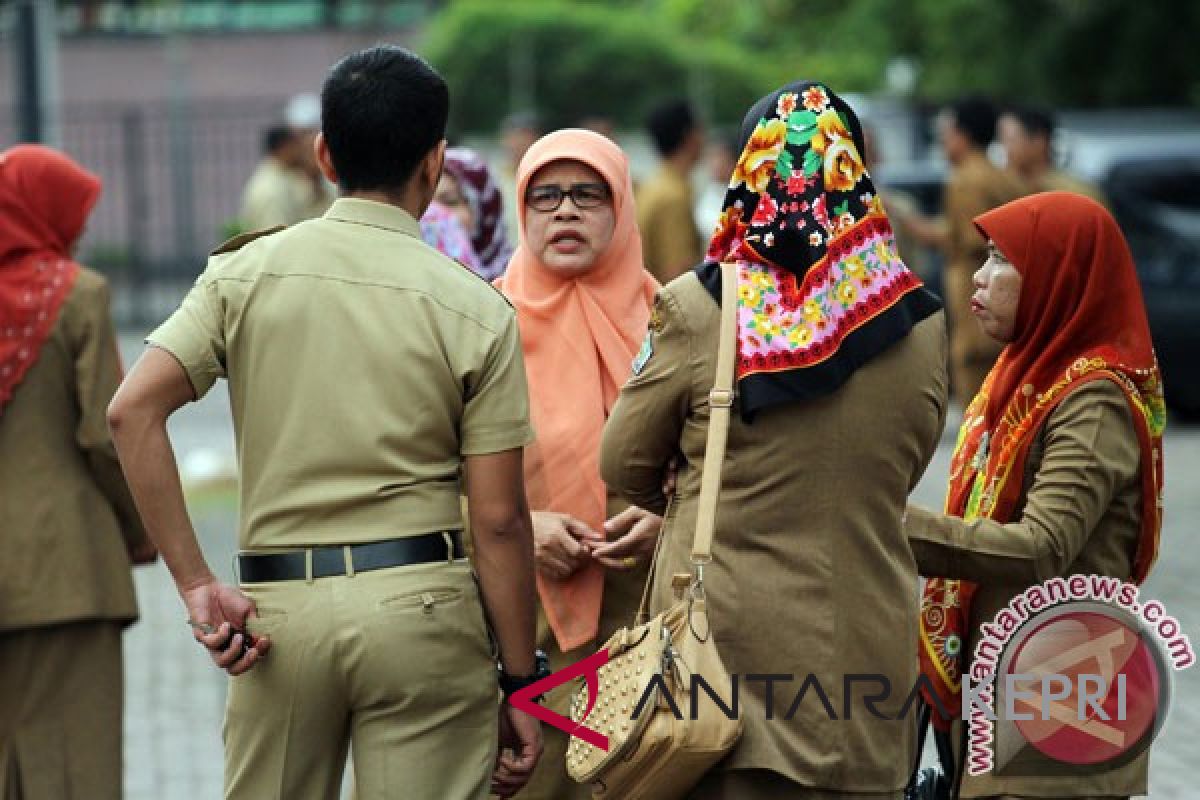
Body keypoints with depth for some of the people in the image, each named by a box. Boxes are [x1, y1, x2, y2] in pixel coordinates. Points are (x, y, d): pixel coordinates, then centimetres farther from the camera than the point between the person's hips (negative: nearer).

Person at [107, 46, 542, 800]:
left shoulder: (245, 273, 4)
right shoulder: (475, 309, -2)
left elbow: (134, 410, -8)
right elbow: (499, 518, -3)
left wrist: (196, 585, -5)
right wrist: (519, 682, 4)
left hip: (279, 604, 2)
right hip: (419, 599, -2)